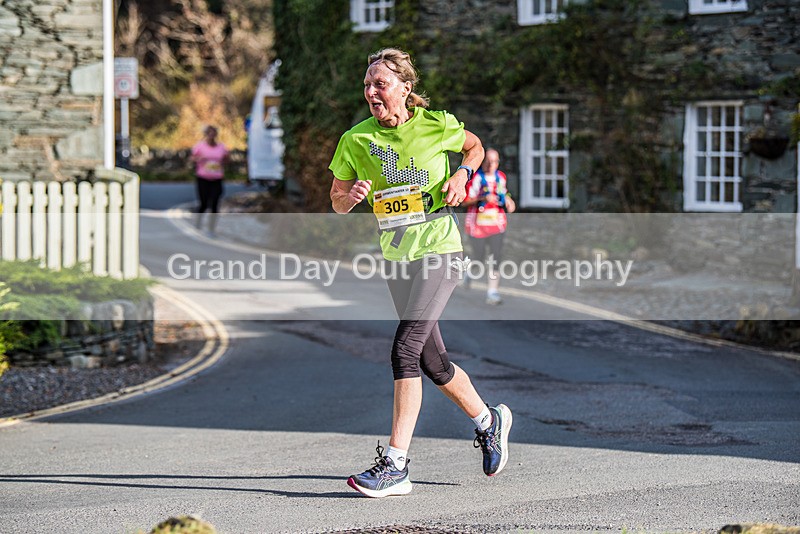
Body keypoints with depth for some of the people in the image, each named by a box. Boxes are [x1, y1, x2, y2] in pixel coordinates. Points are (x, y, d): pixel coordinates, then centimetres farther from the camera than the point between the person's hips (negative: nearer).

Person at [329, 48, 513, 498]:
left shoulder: (437, 125, -6)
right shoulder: (356, 140, 0)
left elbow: (475, 146, 15)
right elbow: (338, 202, 6)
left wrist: (462, 174, -5)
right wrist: (352, 196, -16)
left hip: (439, 250, -5)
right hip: (397, 257, 5)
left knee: (405, 347, -19)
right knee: (434, 361, 13)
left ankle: (395, 464, -18)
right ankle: (488, 420, 39)